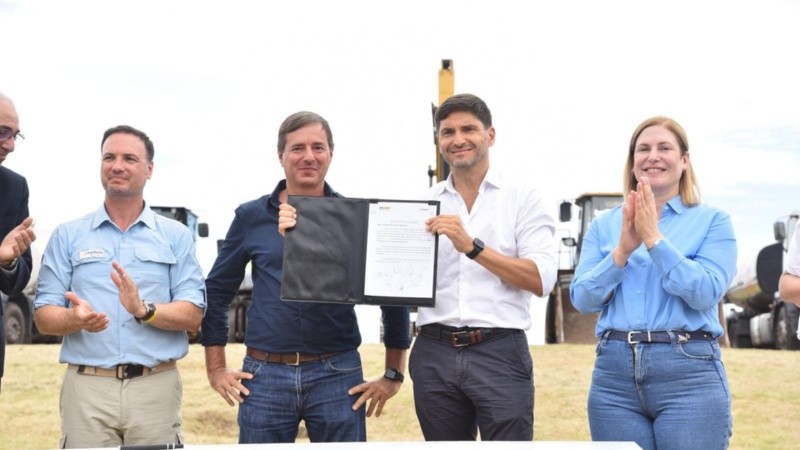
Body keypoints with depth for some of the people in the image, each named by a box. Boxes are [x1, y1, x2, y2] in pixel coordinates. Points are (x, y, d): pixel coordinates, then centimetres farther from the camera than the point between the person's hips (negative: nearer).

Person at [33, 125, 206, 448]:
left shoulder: (176, 236, 8)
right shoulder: (67, 236, 9)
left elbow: (193, 316, 0)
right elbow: (44, 318, 3)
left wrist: (145, 310, -18)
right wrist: (75, 318, -19)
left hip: (156, 388, 0)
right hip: (87, 386, 0)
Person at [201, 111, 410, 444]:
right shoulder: (251, 217, 6)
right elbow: (217, 291, 11)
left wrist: (394, 374, 5)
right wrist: (216, 369, 7)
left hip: (338, 377, 0)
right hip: (265, 376, 1)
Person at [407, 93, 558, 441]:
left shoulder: (523, 198, 2)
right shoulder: (424, 203, 11)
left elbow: (542, 280, -9)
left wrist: (473, 247, -18)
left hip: (500, 353, -3)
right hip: (434, 354, 3)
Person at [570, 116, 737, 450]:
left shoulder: (712, 221, 5)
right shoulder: (604, 225, 13)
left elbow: (706, 293, -10)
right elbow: (582, 299, 3)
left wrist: (654, 239, -12)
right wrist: (623, 250, -10)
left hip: (689, 372, -3)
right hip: (614, 372, 3)